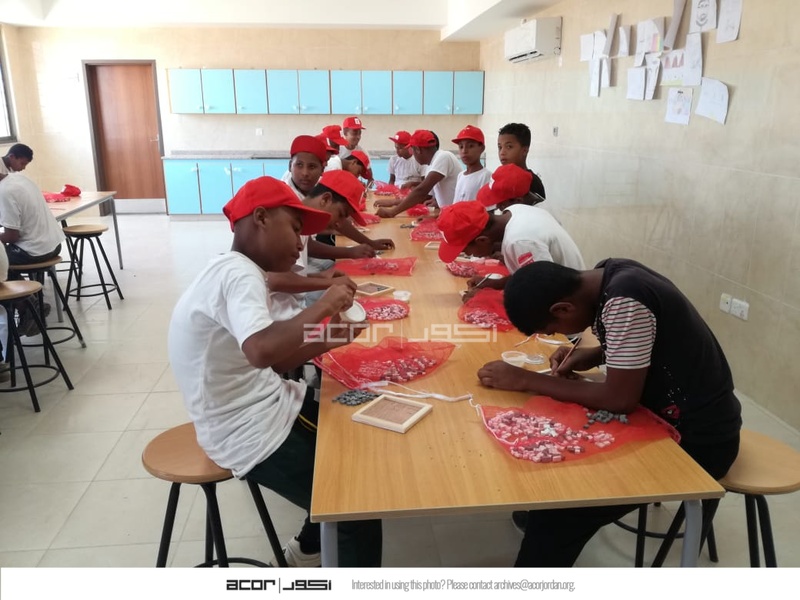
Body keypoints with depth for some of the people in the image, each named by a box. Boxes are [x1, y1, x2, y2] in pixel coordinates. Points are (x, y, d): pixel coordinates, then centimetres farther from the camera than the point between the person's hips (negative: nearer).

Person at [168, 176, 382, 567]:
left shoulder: (236, 271, 8)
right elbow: (261, 351, -42)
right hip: (255, 435, -10)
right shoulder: (238, 273, -22)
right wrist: (324, 305, -27)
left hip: (264, 408, 10)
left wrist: (326, 342, -1)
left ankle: (309, 548, 36)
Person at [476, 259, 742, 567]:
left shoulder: (625, 302, -30)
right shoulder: (610, 274, -3)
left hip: (698, 440, -9)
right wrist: (591, 356, -3)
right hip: (669, 411, 9)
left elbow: (620, 399, -26)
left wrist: (526, 380, -20)